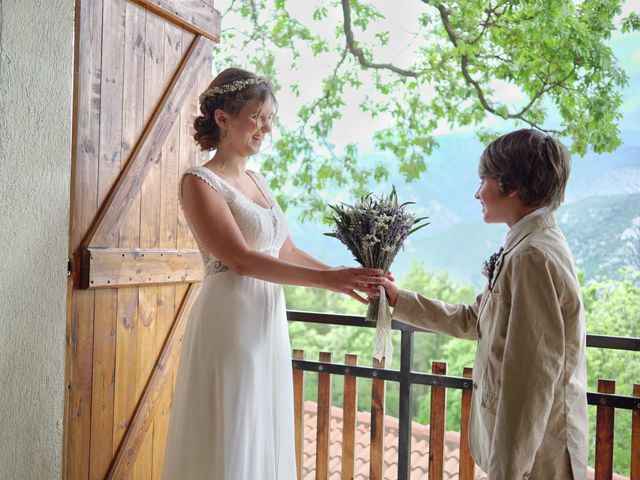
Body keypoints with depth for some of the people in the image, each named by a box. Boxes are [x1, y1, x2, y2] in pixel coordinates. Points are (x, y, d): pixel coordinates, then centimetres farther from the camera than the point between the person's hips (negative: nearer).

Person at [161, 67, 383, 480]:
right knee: (229, 445, 3)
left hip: (269, 324, 7)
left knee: (265, 439, 15)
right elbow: (241, 260, -19)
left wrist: (346, 277, 1)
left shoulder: (257, 179, 14)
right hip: (230, 325, -7)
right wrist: (327, 279, -23)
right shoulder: (200, 182, -9)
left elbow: (287, 251, 12)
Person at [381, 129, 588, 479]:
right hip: (516, 436, 9)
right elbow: (472, 321, 14)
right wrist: (399, 300, 13)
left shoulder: (533, 256, -23)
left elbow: (534, 376, -25)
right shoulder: (526, 247, 8)